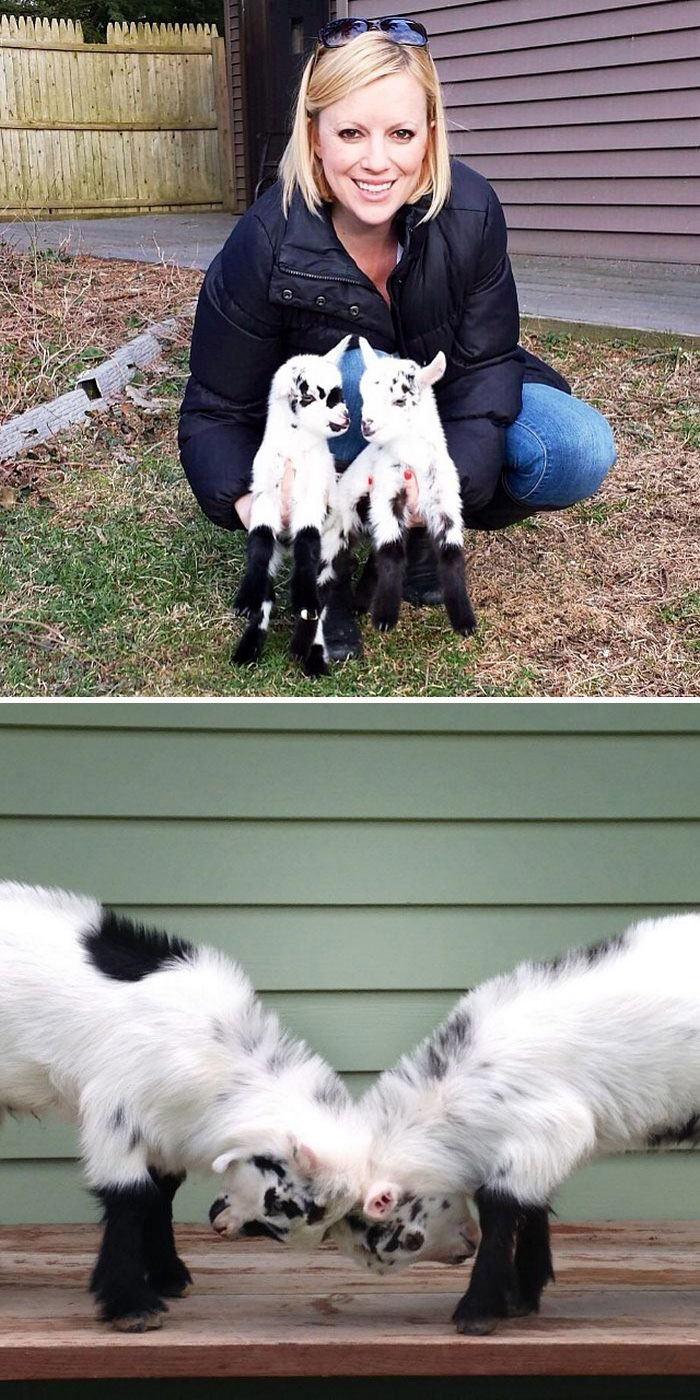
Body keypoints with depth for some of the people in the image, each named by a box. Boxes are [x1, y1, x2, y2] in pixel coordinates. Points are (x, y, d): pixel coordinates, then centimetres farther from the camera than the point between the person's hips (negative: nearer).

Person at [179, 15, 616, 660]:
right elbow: (214, 412, -21)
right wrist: (249, 501, -44)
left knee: (581, 452, -22)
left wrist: (449, 479, -37)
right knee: (359, 376, -37)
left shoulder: (470, 213, -22)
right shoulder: (266, 246, -28)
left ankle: (412, 534, 2)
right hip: (323, 437, -3)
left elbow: (484, 364, -18)